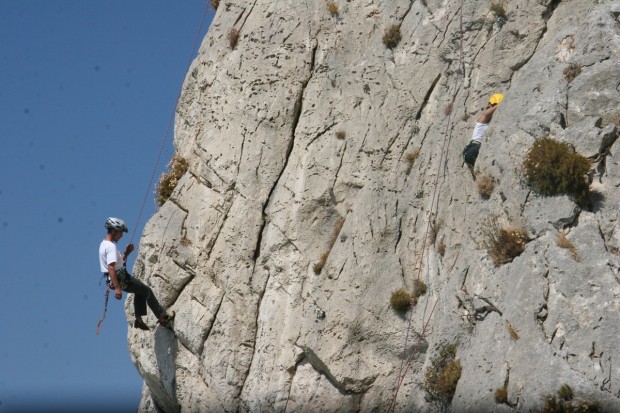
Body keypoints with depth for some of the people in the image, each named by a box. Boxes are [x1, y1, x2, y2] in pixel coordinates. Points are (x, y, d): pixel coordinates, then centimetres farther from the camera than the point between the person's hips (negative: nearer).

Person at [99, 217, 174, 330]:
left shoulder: (104, 244, 13)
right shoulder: (111, 246, -20)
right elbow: (111, 268, -29)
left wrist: (126, 253, 10)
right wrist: (117, 288, -32)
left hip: (115, 279, 10)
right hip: (120, 278, -10)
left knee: (140, 291, 27)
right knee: (147, 291, 2)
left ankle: (139, 320, 25)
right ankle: (162, 317, 7)